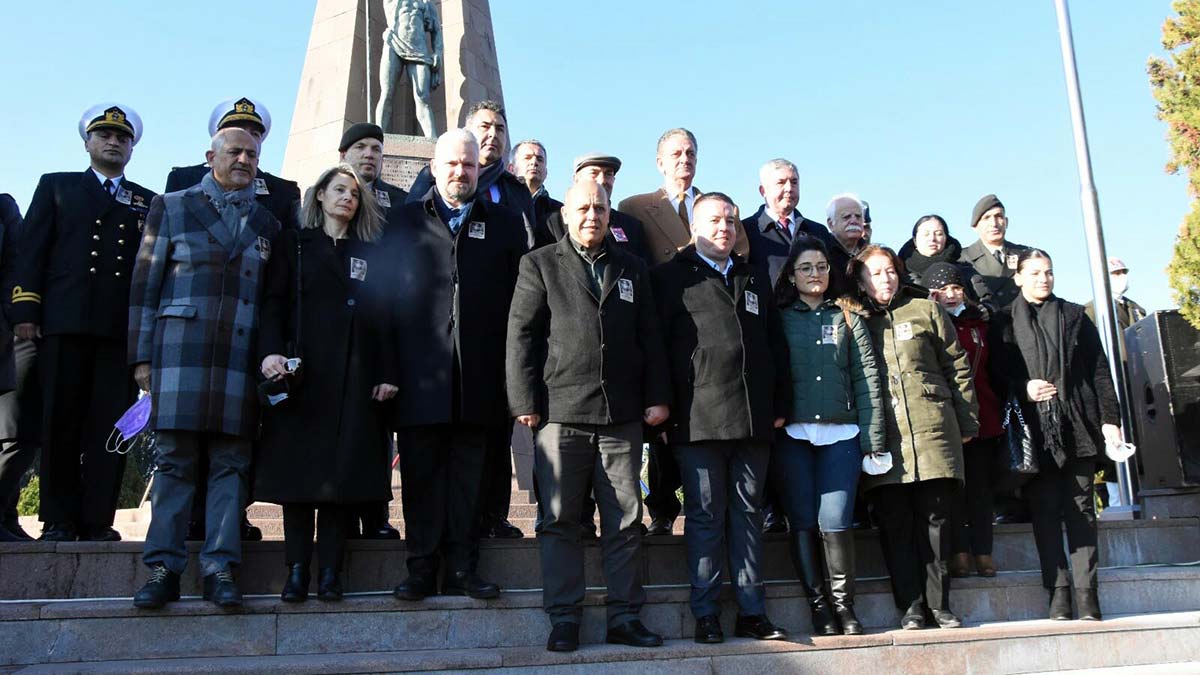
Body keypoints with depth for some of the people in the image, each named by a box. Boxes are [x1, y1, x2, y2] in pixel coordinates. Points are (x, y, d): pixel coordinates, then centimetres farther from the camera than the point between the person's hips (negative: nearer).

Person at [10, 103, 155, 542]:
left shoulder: (148, 203, 20)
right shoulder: (56, 187, 18)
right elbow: (31, 251, 9)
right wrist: (25, 309, -3)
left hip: (123, 327, 1)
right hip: (63, 323, 0)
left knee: (110, 426, -3)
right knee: (60, 424, 0)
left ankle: (97, 521, 2)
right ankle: (59, 520, 7)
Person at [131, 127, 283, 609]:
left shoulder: (267, 222, 18)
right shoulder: (171, 206, 13)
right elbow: (145, 284, 7)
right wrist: (142, 355, 0)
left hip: (242, 357, 2)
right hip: (180, 348, -1)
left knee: (231, 463, -1)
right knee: (174, 460, -2)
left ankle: (220, 569, 3)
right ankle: (164, 568, 4)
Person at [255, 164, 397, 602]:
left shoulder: (369, 254, 19)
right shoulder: (293, 244, 14)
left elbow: (382, 316, 11)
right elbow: (273, 301, 3)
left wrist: (387, 373, 1)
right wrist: (271, 351, -15)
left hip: (355, 376, 1)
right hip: (301, 371, -1)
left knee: (342, 470, -2)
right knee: (298, 466, -3)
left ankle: (330, 571, 1)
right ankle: (297, 570, 3)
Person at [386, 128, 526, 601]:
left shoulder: (504, 223, 13)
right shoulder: (405, 220, 11)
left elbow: (519, 296, 8)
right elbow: (387, 291, 6)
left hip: (478, 376, 1)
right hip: (420, 372, -1)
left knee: (467, 473, 6)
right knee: (421, 473, 3)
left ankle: (461, 569, 13)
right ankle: (422, 567, 11)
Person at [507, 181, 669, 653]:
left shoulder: (631, 269, 17)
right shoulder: (540, 264, 7)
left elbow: (649, 338, 14)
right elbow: (521, 336, 1)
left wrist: (657, 397, 6)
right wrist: (525, 402, -6)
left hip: (622, 417, 3)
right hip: (561, 413, -2)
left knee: (625, 521, 5)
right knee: (560, 520, 2)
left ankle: (625, 617, 14)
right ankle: (564, 619, 11)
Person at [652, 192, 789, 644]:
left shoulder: (756, 280, 20)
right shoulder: (672, 278, 5)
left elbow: (776, 347, 18)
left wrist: (779, 406, 11)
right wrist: (664, 408, -8)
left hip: (753, 420, 4)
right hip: (698, 419, -4)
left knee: (748, 514, 9)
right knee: (705, 516, 1)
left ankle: (752, 613, 16)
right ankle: (706, 615, 10)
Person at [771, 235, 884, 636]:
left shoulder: (848, 318, 12)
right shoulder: (780, 319, 10)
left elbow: (867, 379, 6)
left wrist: (873, 438, -1)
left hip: (840, 434, 0)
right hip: (792, 436, 0)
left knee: (836, 522, -7)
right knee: (803, 521, 1)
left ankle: (844, 604, 10)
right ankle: (818, 606, 12)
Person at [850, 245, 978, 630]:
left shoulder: (925, 311, 12)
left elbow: (958, 368, 12)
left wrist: (968, 422, 7)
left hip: (933, 430, 0)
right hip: (882, 436, 0)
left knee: (936, 517, 2)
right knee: (894, 522, -1)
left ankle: (938, 603, 11)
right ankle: (911, 606, 7)